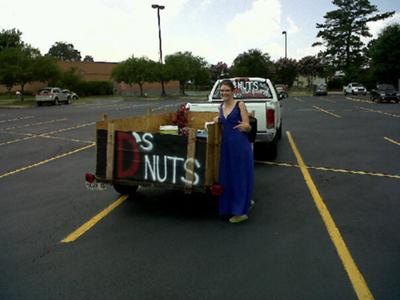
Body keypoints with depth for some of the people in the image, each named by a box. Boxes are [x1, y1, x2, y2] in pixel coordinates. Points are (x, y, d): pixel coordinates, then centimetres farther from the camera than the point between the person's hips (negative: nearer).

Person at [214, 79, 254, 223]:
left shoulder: (240, 104, -7)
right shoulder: (221, 107, 12)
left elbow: (248, 127, -10)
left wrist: (244, 127, -32)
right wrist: (218, 120, 8)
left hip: (240, 145, -7)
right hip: (226, 146, 7)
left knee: (240, 175, 0)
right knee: (228, 176, 12)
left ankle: (241, 211, 10)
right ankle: (246, 201, 33)